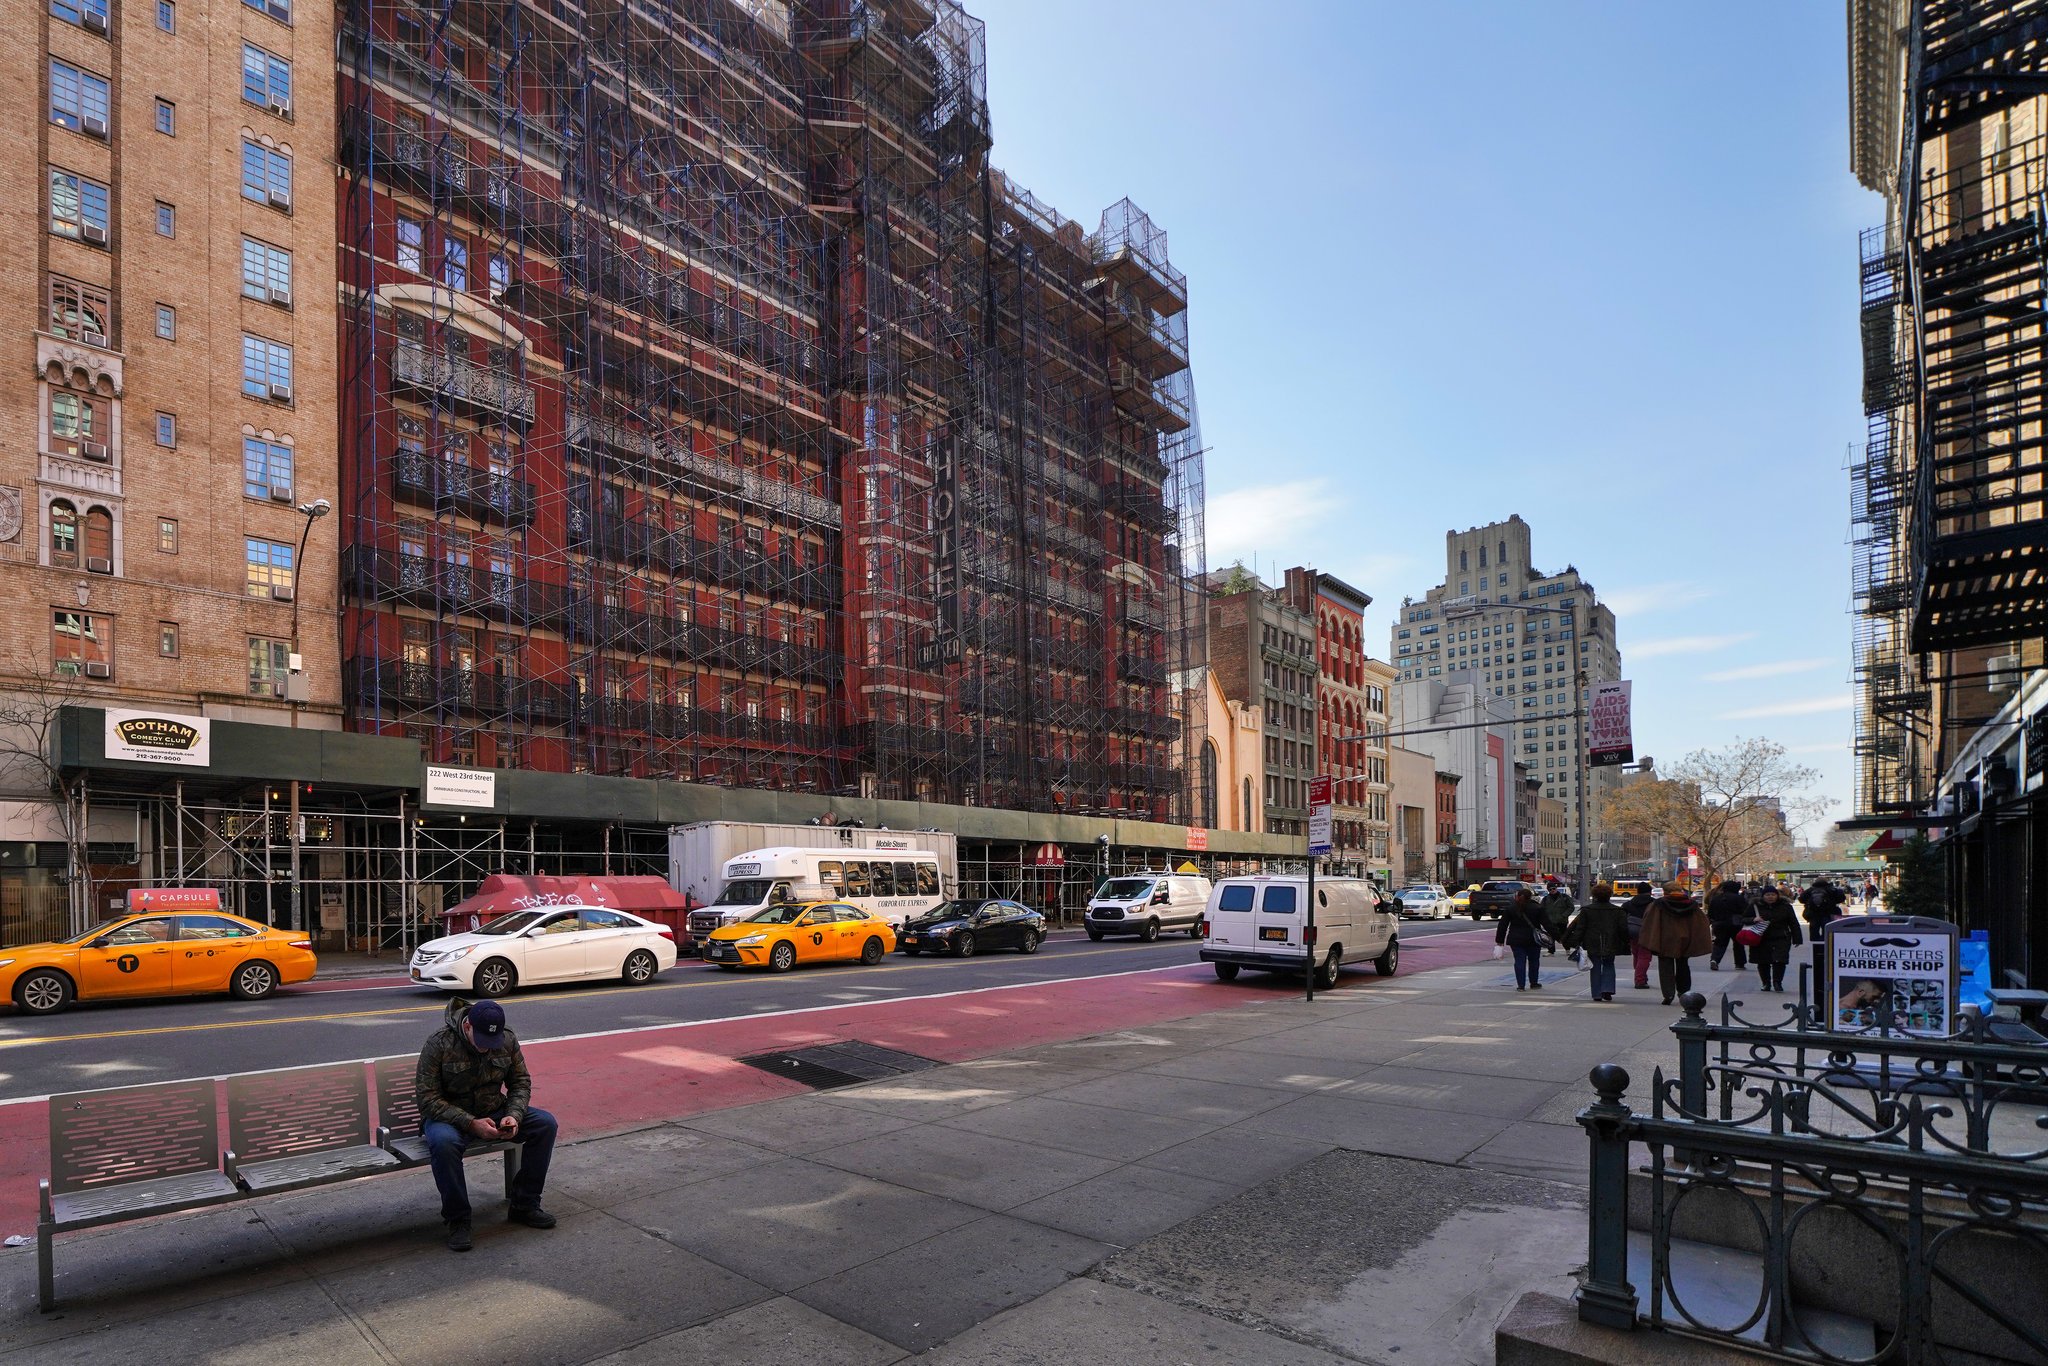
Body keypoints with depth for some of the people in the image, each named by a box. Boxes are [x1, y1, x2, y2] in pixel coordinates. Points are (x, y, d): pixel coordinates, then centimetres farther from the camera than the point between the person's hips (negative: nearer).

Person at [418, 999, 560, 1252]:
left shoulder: (508, 1040, -6)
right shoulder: (438, 1046, -19)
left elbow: (521, 1082, 3)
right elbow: (428, 1098, -20)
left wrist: (514, 1115, -17)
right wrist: (471, 1124, -29)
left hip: (494, 1113, 4)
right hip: (449, 1117, -4)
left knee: (545, 1123, -17)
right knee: (443, 1142, -39)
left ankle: (524, 1205, -4)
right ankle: (457, 1220, -19)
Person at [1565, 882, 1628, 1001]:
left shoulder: (1587, 910, -3)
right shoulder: (1618, 911, -1)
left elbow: (1580, 928, -3)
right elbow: (1623, 929, 1)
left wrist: (1576, 942, 0)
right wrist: (1625, 943, 12)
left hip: (1592, 945, 0)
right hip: (1610, 946, 1)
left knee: (1595, 968, 7)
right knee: (1609, 966, 16)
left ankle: (1597, 994, 7)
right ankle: (1607, 989, -2)